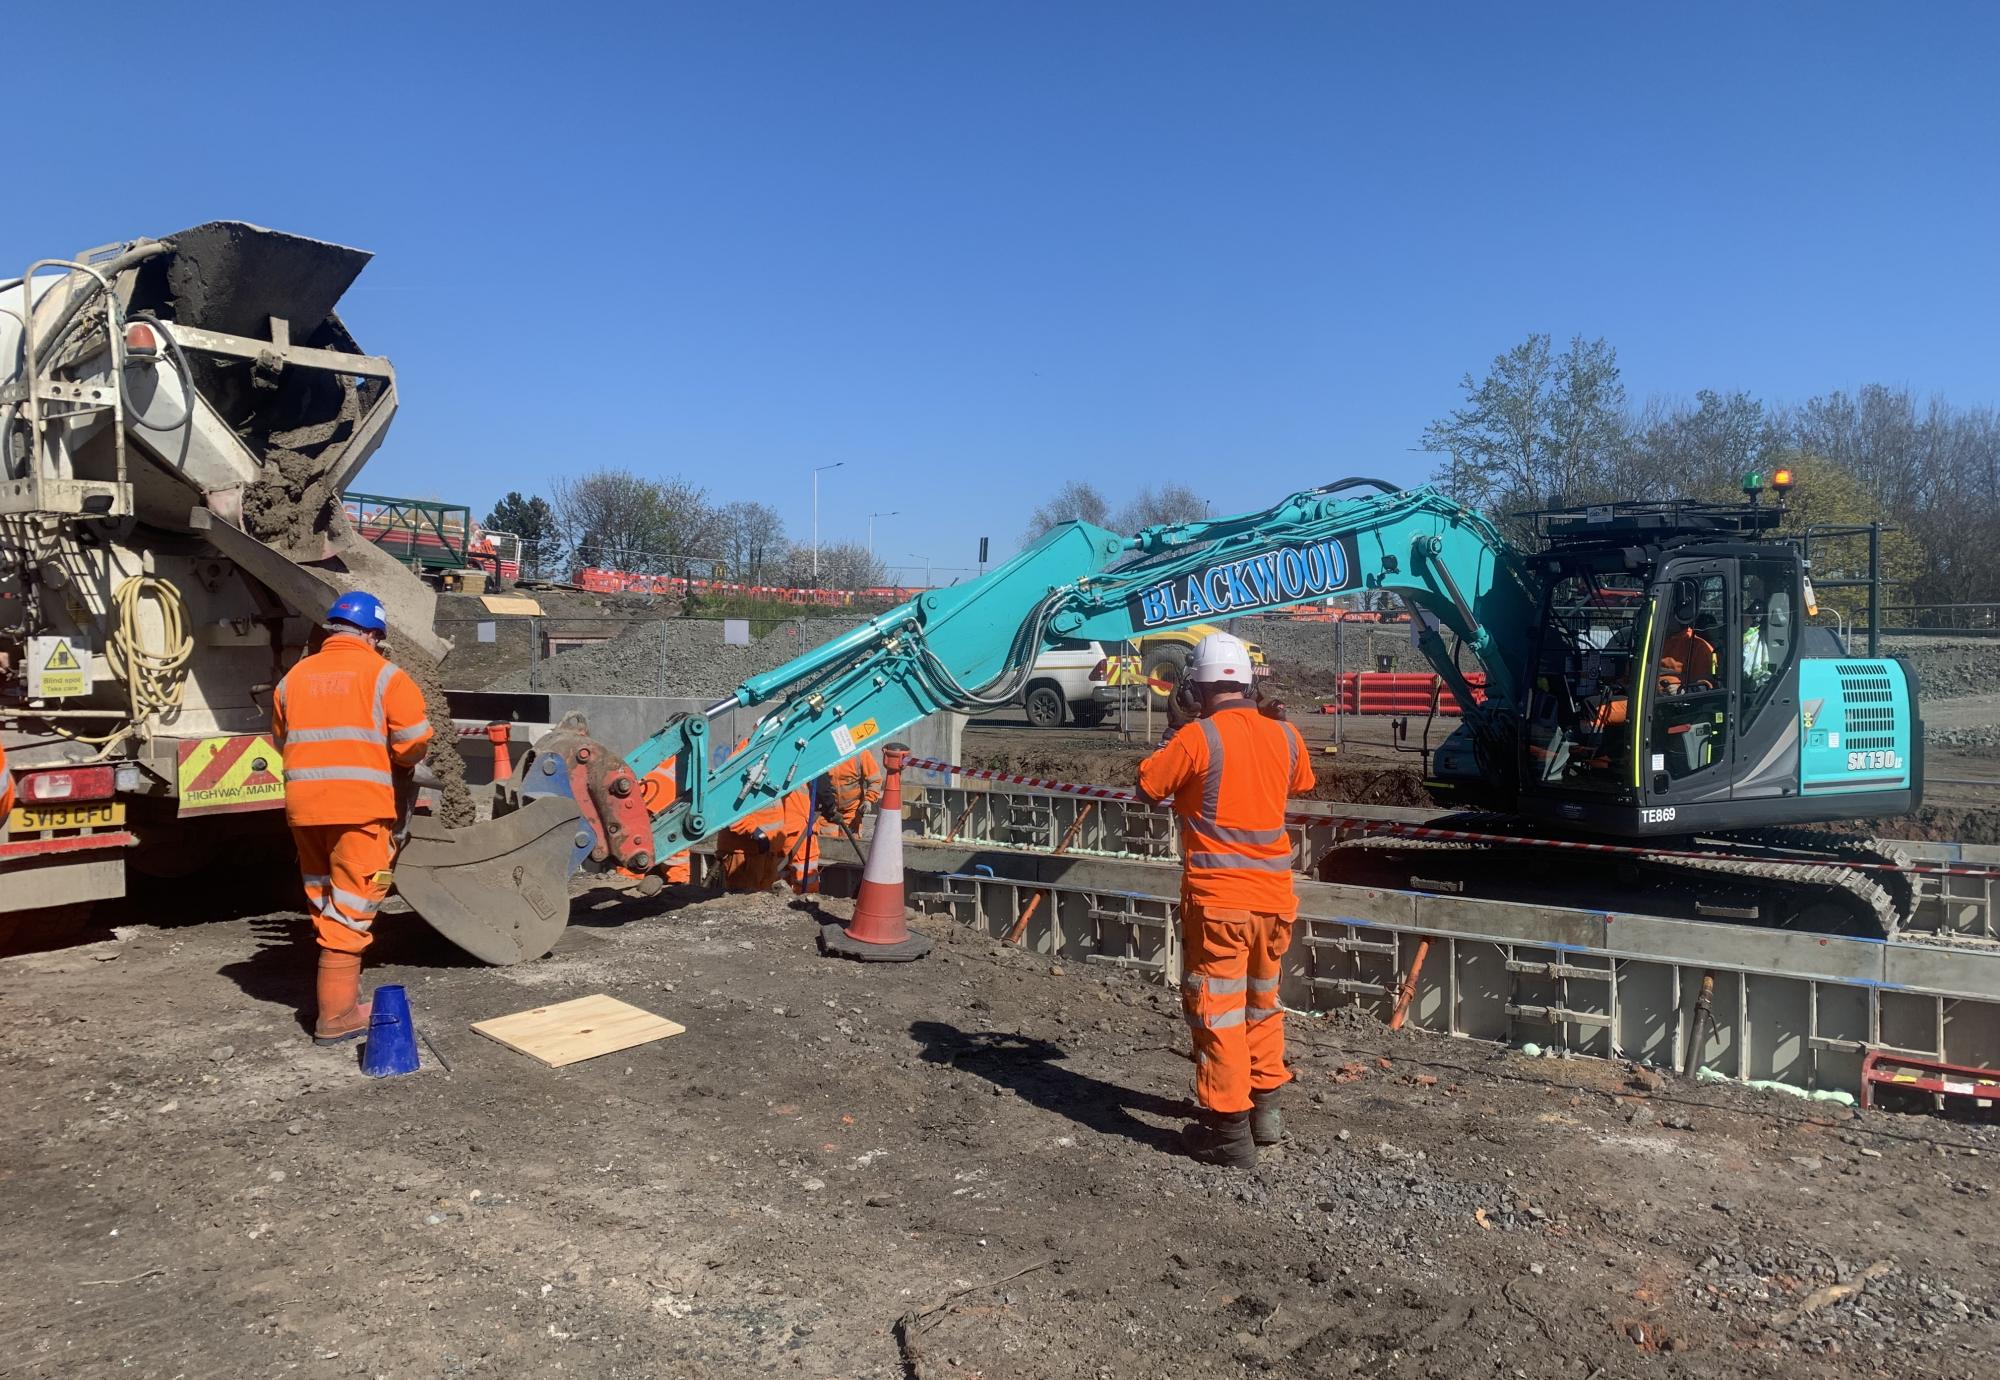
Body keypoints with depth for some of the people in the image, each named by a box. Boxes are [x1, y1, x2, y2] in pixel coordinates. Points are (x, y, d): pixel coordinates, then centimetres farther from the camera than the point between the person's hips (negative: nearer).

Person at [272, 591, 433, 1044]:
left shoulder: (294, 677, 13)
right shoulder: (383, 676, -3)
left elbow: (282, 741, 18)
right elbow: (414, 742, -7)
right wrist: (400, 764, 12)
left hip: (304, 806, 6)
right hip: (360, 805, -6)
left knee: (324, 903, 19)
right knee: (351, 909, -1)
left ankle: (340, 990, 31)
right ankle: (337, 1015, 0)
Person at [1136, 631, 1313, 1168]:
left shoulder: (1198, 738, -15)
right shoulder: (1286, 737, 1)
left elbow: (1148, 785, -4)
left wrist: (1177, 758, 12)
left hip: (1218, 898, -6)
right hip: (1273, 895, 6)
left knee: (1217, 1010, 4)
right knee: (1263, 1002, 22)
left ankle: (1228, 1130, 10)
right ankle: (1266, 1109, 32)